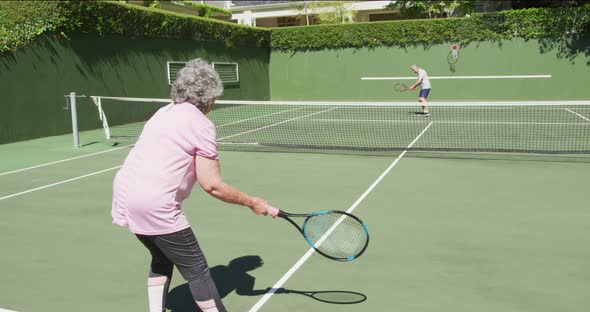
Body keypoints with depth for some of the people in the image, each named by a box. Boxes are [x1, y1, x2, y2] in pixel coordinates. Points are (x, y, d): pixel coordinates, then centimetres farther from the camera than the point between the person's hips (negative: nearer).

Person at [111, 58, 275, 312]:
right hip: (154, 204, -9)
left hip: (124, 190, 9)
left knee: (162, 259, 27)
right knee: (197, 271, 4)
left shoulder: (164, 113, 15)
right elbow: (211, 185, -11)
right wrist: (252, 203, -1)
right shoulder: (202, 125, -8)